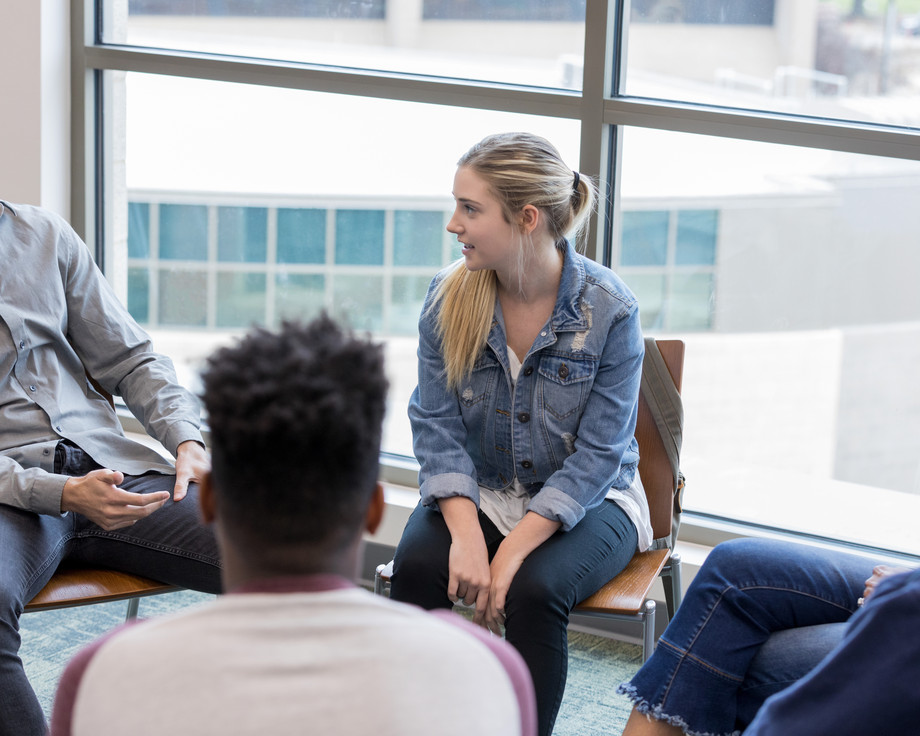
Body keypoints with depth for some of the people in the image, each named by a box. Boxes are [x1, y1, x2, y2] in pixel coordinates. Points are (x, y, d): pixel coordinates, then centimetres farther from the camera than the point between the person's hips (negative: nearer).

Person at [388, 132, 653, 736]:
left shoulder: (609, 309, -16)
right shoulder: (449, 297, -6)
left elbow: (596, 455, -16)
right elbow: (438, 426, -6)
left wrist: (514, 551, -25)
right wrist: (466, 534, -23)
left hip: (586, 502, -3)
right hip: (478, 492, 3)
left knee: (534, 591, -32)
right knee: (416, 568, -27)